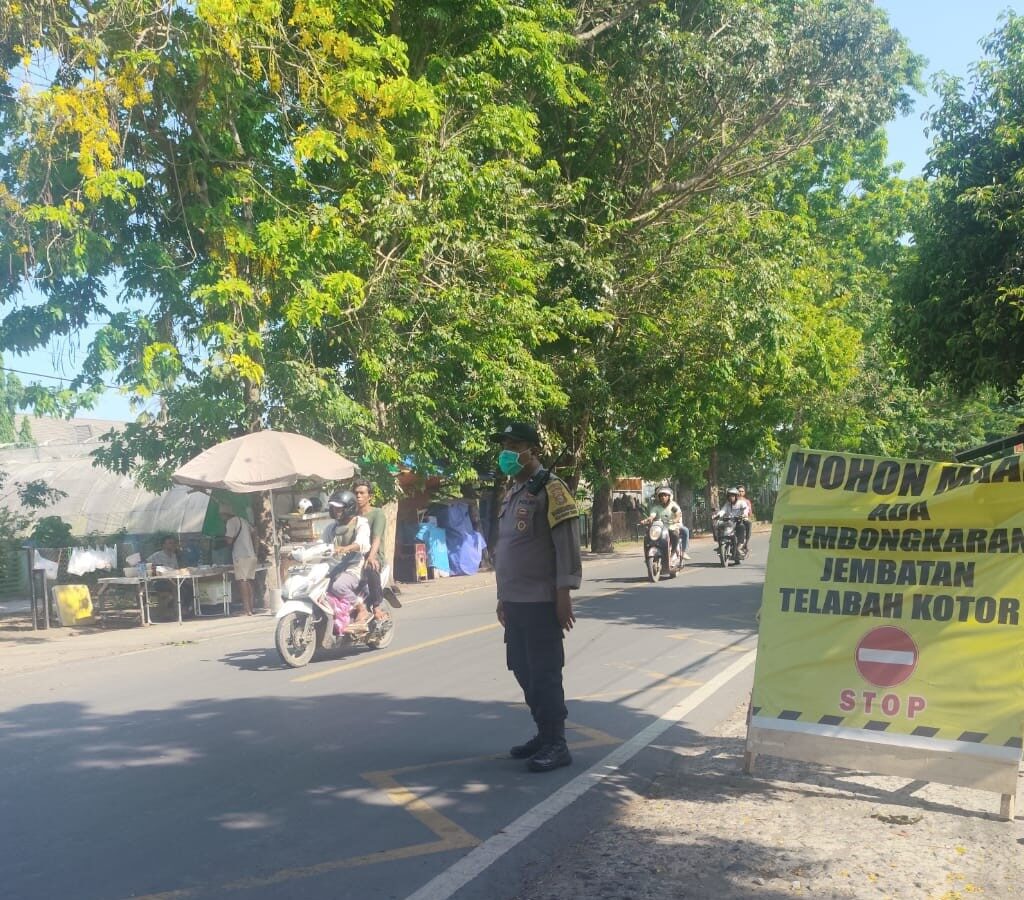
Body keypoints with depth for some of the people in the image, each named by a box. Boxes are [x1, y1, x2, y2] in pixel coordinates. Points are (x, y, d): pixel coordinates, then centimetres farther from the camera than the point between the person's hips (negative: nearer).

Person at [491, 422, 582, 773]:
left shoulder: (550, 488, -11)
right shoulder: (512, 491, 15)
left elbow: (567, 545, -15)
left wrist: (564, 593, -19)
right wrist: (503, 595, 20)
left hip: (542, 602, -9)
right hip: (516, 601, 9)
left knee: (544, 674, -5)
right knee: (524, 671, 13)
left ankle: (556, 744, 4)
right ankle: (544, 735, 25)